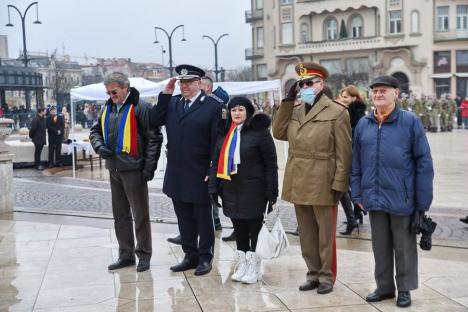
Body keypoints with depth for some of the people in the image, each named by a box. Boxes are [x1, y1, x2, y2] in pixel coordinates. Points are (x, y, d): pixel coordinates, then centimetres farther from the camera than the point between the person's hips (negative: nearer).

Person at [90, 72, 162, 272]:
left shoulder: (140, 108, -10)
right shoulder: (107, 109, 11)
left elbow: (154, 138, -11)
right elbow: (95, 131, 20)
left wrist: (149, 167, -14)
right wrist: (99, 146, -1)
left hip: (134, 170, -7)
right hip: (114, 170, 7)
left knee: (140, 215, 2)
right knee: (120, 215, 14)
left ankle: (144, 255, 14)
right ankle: (125, 255, 26)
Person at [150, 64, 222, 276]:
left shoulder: (212, 106, -6)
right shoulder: (172, 102, 10)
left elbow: (216, 141, -9)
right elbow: (155, 121, -1)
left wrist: (212, 171, -14)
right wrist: (165, 94, -5)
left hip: (200, 175, -5)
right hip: (177, 175, 5)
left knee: (203, 218, 8)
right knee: (184, 218, 14)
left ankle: (205, 257, 20)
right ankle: (190, 256, 27)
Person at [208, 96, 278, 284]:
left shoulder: (259, 131, -8)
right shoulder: (224, 133, 9)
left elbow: (271, 163, -8)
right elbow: (216, 161, 12)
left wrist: (271, 191, -11)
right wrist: (213, 187, 5)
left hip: (253, 190, -5)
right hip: (231, 190, 5)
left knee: (254, 227, 4)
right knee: (238, 228, 13)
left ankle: (254, 267, 16)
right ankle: (242, 265, 24)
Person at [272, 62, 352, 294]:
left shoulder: (337, 112, -7)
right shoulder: (294, 110, 12)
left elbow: (343, 153, -9)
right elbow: (279, 133, 2)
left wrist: (339, 185, -13)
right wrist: (287, 101, 1)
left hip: (322, 185, -6)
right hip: (298, 185, 6)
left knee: (325, 234, 7)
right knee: (306, 234, 15)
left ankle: (326, 276, 20)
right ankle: (313, 273, 28)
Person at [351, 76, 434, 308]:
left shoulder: (410, 122, -6)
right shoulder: (363, 125, 5)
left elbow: (424, 163, -6)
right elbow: (356, 163, 10)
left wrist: (423, 201, -7)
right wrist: (358, 194, 7)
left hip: (401, 199, -3)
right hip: (374, 199, 4)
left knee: (404, 246, 9)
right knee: (380, 245, 14)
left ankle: (404, 289, 24)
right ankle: (384, 287, 29)